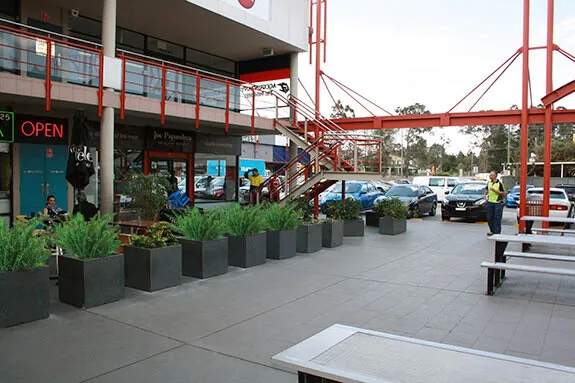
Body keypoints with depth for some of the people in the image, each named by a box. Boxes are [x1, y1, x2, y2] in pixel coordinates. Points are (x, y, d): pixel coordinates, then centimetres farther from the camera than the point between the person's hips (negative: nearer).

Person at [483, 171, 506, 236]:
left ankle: (497, 232, 0)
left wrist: (495, 190, -18)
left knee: (497, 218, -5)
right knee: (489, 217, 9)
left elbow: (503, 194, -10)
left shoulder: (499, 183, -8)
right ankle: (492, 231, 22)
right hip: (490, 202, 6)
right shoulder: (489, 182, 9)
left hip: (498, 203, -6)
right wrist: (485, 194, 6)